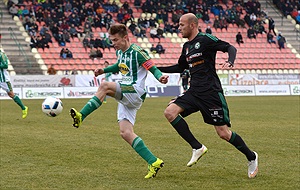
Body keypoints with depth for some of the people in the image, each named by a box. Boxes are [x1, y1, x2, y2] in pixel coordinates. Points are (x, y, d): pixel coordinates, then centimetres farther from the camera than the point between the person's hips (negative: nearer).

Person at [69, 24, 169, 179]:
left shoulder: (137, 52, -11)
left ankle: (81, 116, -27)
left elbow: (153, 68, -13)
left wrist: (160, 77, -34)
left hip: (135, 93, -9)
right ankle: (154, 163, 0)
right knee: (125, 133, -2)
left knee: (104, 86, -28)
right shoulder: (119, 52, 15)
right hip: (125, 96, 9)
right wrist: (104, 70, 23)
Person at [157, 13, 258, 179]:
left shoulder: (205, 39, -7)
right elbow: (180, 67, 30)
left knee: (223, 133, -7)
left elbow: (230, 48, -9)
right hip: (194, 92, 7)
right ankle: (197, 148, -6)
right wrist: (158, 69, 24)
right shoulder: (186, 46, 16)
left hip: (211, 92, -7)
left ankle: (251, 157, 17)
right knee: (170, 112, -13)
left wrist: (230, 62, -30)